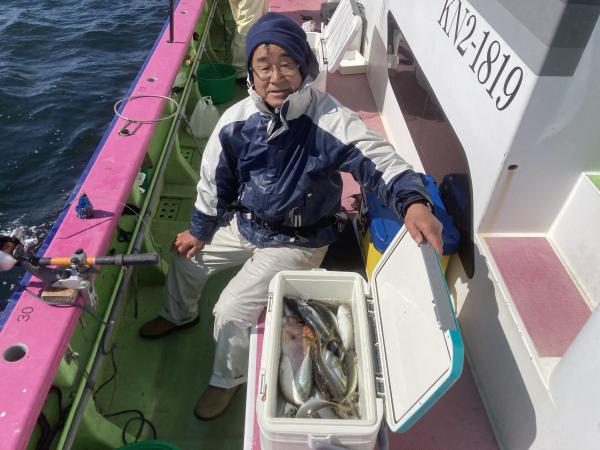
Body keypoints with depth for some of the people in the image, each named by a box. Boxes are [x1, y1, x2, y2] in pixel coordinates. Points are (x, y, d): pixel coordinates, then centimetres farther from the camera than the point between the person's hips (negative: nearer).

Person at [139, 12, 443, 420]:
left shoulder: (329, 118, -26)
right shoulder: (237, 119, -12)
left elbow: (381, 160, -33)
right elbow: (214, 178, 1)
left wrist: (413, 202, -55)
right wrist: (200, 230, 11)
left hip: (298, 242, -5)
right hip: (244, 224, 6)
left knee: (232, 311, -11)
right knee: (187, 257, 19)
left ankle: (228, 380, 24)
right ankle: (180, 315, 55)